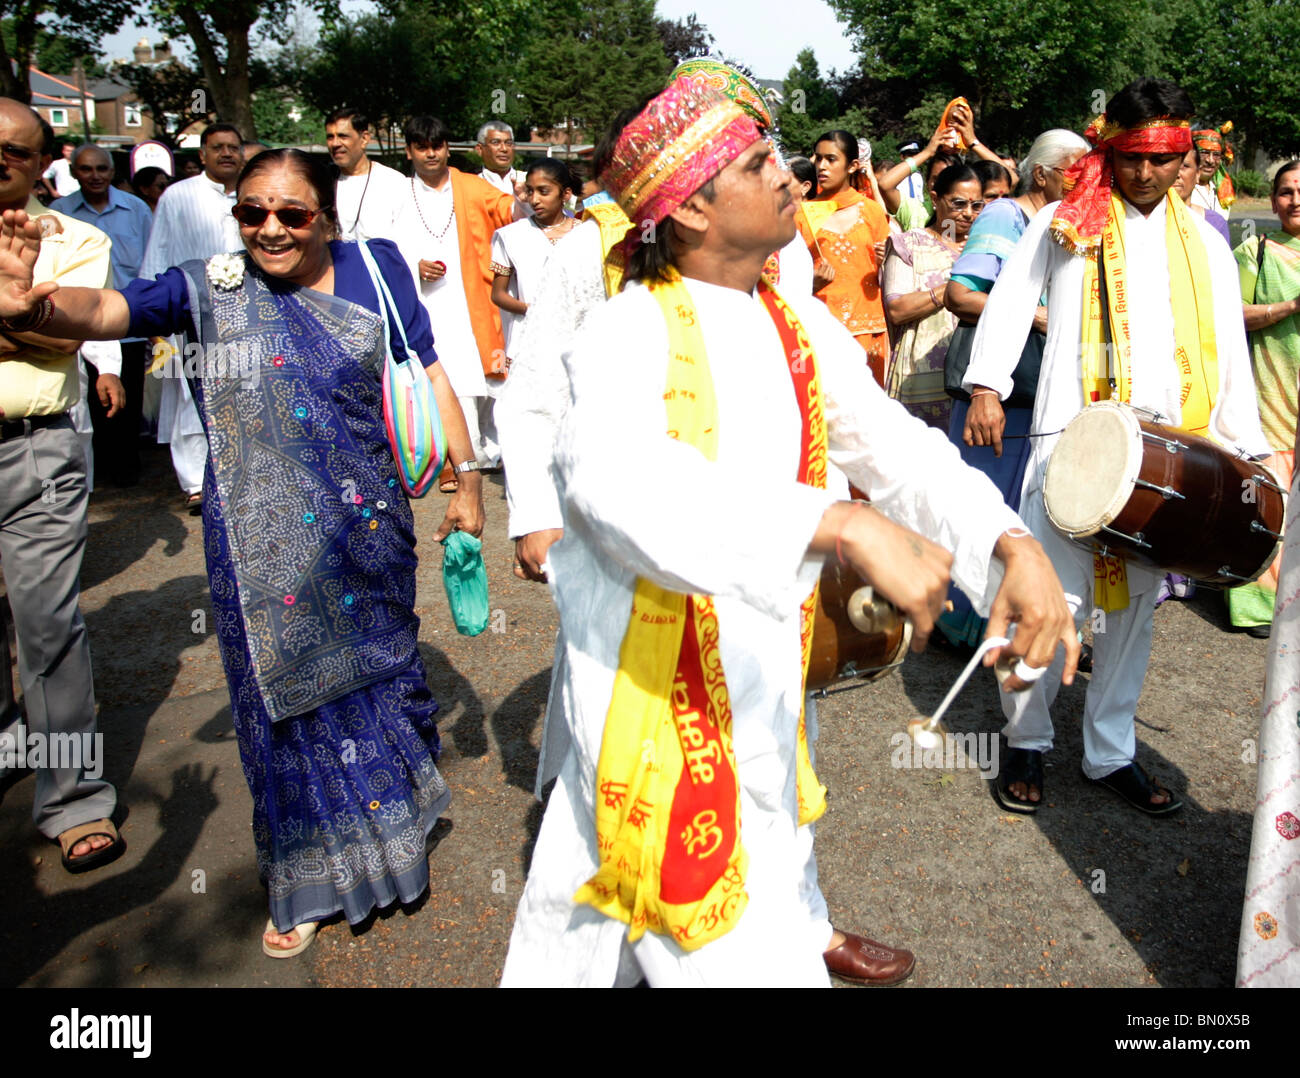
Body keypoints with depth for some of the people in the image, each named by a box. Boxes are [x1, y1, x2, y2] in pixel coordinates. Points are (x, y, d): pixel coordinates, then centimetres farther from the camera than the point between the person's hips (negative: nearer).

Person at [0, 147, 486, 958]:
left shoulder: (372, 269, -2)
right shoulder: (211, 289, -6)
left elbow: (431, 370, 2)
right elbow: (109, 309, -21)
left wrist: (467, 476, 0)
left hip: (366, 525, 1)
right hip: (262, 546, 0)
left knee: (376, 663, 16)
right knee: (285, 688, 10)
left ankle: (393, 821, 46)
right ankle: (311, 877, 33)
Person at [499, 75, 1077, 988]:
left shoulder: (800, 327, 5)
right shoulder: (629, 333, -18)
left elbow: (893, 441, 0)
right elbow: (619, 478, -39)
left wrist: (1011, 543, -17)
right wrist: (842, 523, -49)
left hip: (759, 664, 7)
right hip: (649, 672, -6)